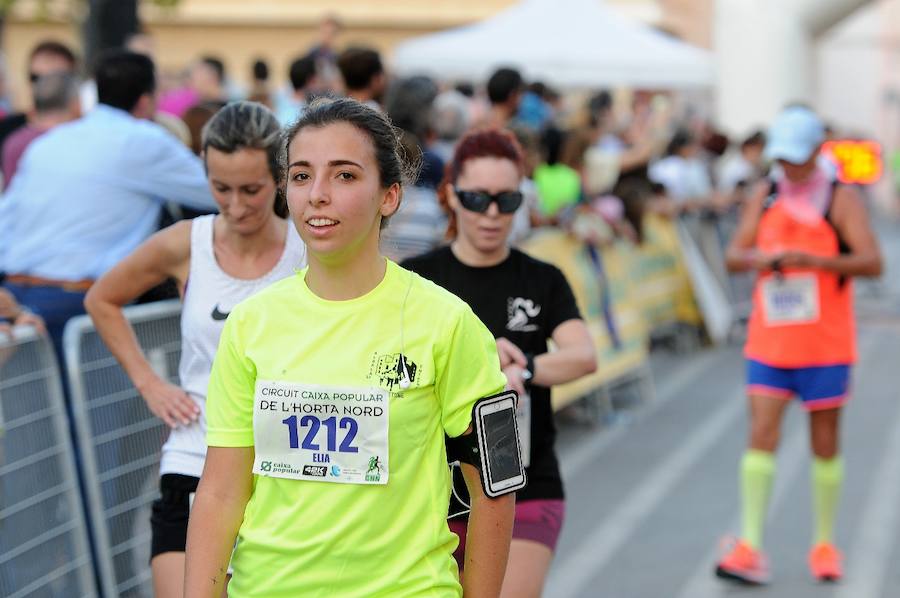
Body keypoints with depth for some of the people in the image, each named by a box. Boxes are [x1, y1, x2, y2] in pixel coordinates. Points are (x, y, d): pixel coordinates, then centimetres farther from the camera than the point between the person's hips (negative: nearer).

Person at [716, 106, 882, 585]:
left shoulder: (841, 199, -5)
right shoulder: (765, 196, 8)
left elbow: (871, 262, -14)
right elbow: (734, 254, 7)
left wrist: (814, 260, -27)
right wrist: (758, 258, -16)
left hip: (825, 346, -3)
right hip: (769, 342, 3)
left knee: (825, 444, 5)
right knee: (761, 436, -6)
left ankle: (824, 545, 19)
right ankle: (750, 548, -9)